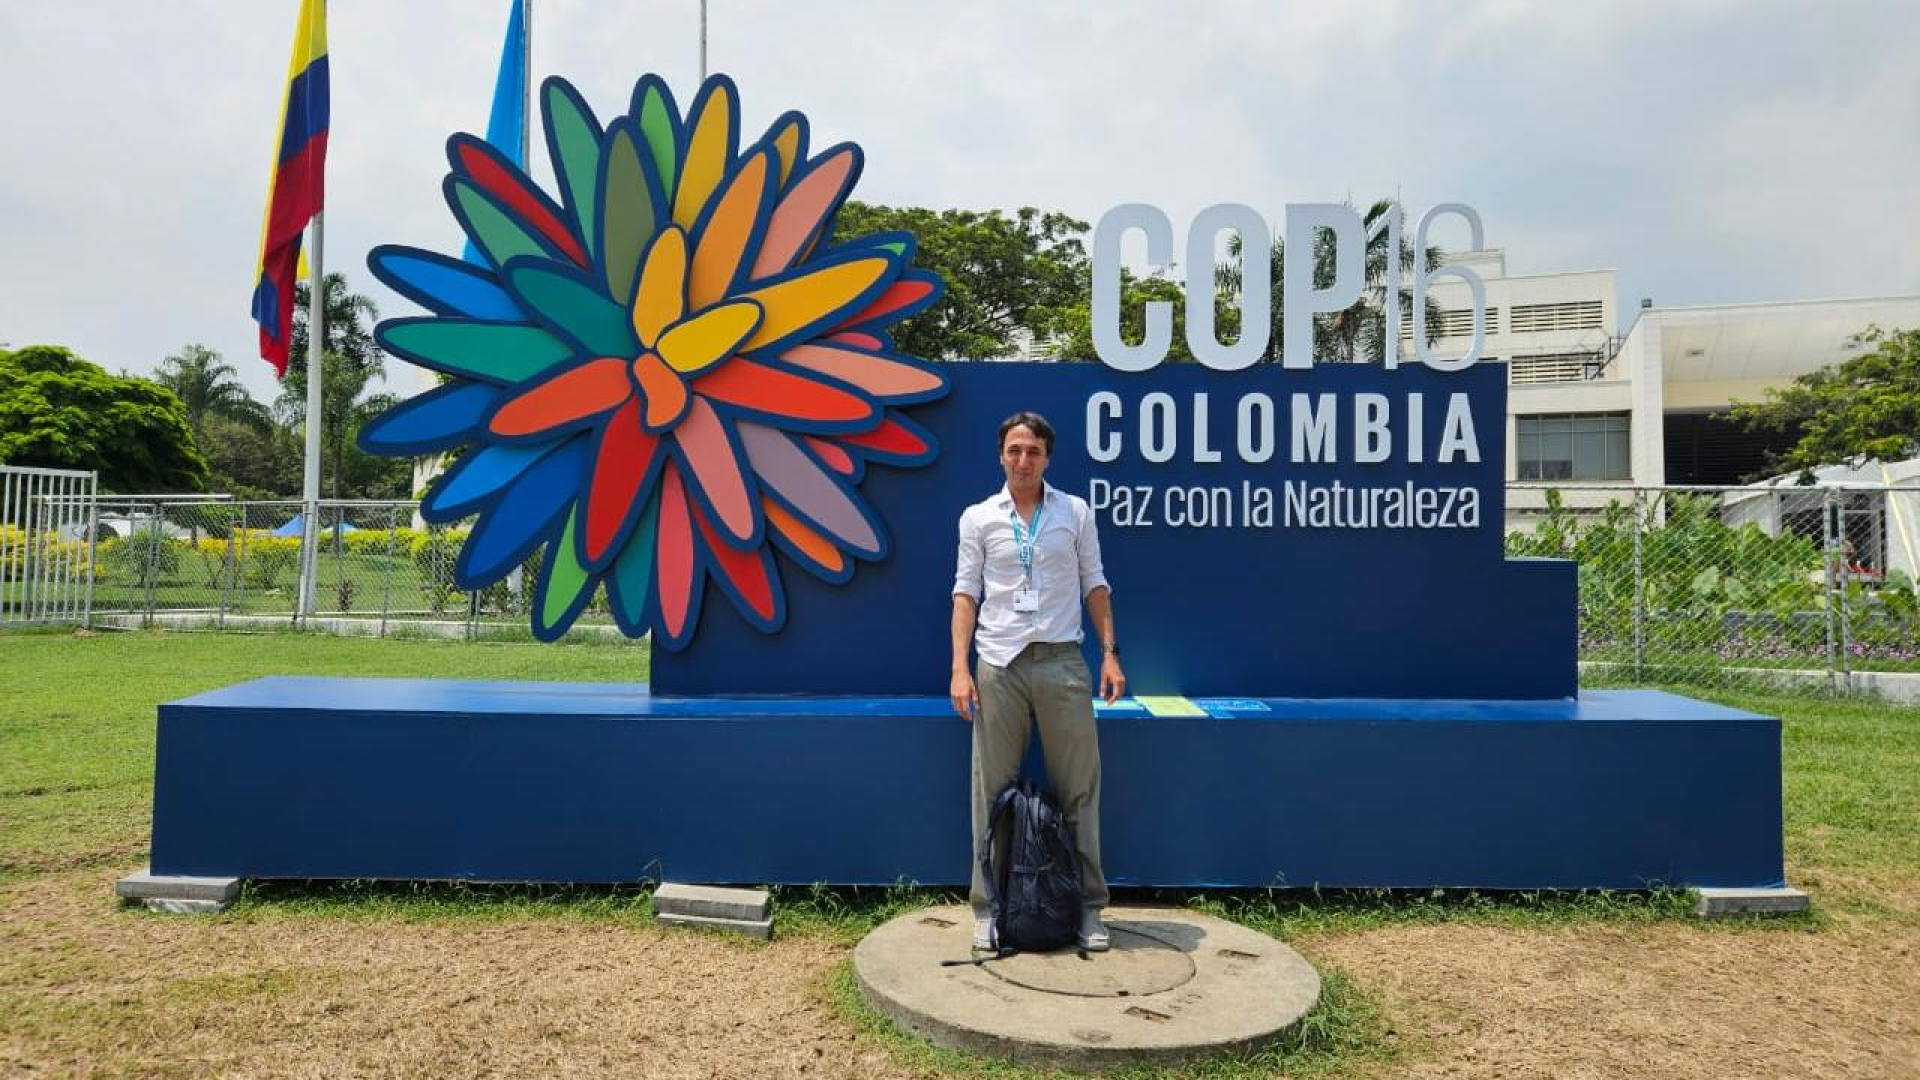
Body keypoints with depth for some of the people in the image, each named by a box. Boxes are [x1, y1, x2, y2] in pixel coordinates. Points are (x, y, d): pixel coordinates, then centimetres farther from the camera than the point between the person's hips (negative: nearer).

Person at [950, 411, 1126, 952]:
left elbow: (1094, 585, 10)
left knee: (1078, 788, 4)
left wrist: (1111, 652, 1)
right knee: (993, 791, 5)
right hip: (999, 664, 0)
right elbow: (966, 593, 3)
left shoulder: (1076, 512, 7)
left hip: (1062, 662, 0)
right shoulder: (978, 518, 6)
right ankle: (989, 908, 15)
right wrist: (960, 669, -5)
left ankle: (1088, 906, 14)